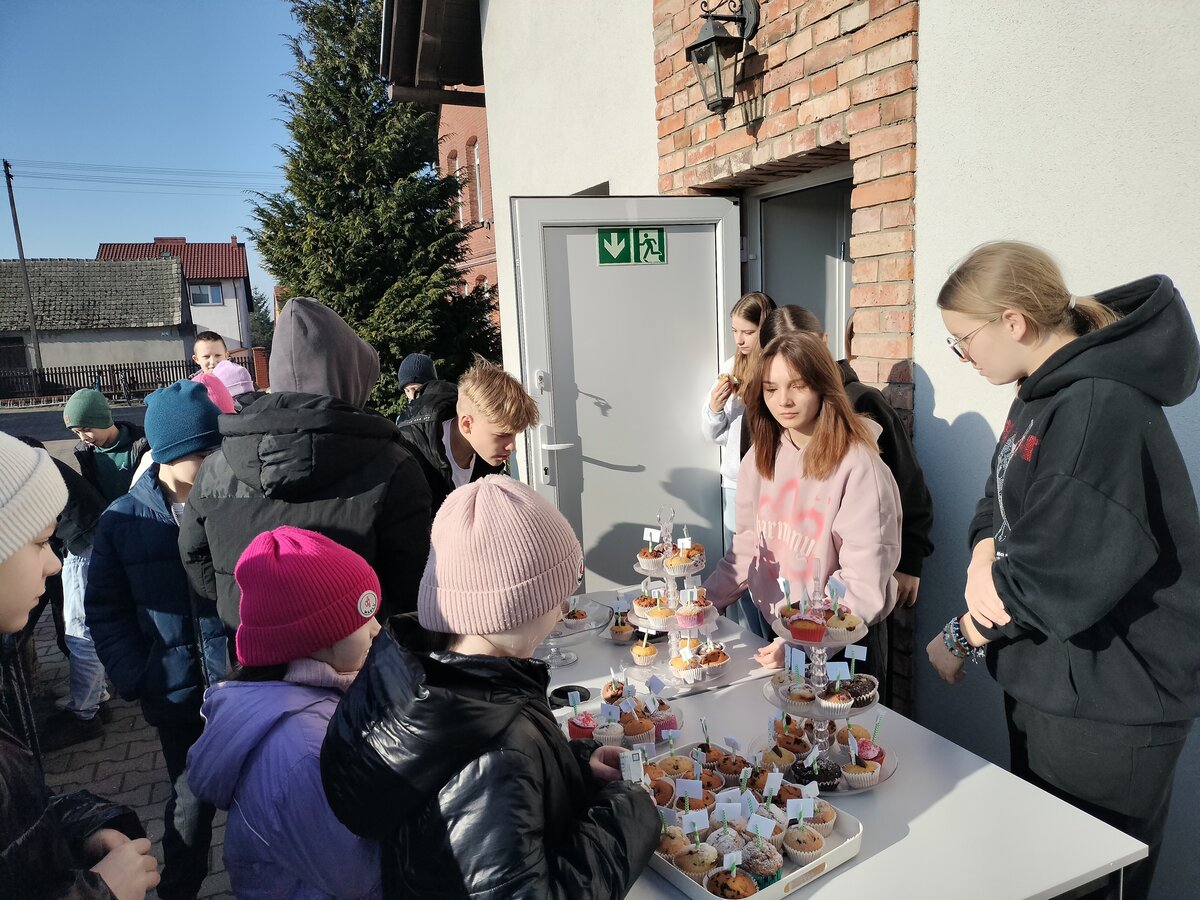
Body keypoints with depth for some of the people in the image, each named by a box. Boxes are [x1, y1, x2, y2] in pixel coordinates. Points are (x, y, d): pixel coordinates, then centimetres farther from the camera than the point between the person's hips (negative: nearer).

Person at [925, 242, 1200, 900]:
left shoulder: (1101, 408, -25)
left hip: (1105, 709, -9)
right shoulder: (1042, 394, 7)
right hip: (1046, 684, 9)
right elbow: (1000, 503, 10)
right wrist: (985, 555, -13)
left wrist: (962, 637, -13)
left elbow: (1056, 574, -27)